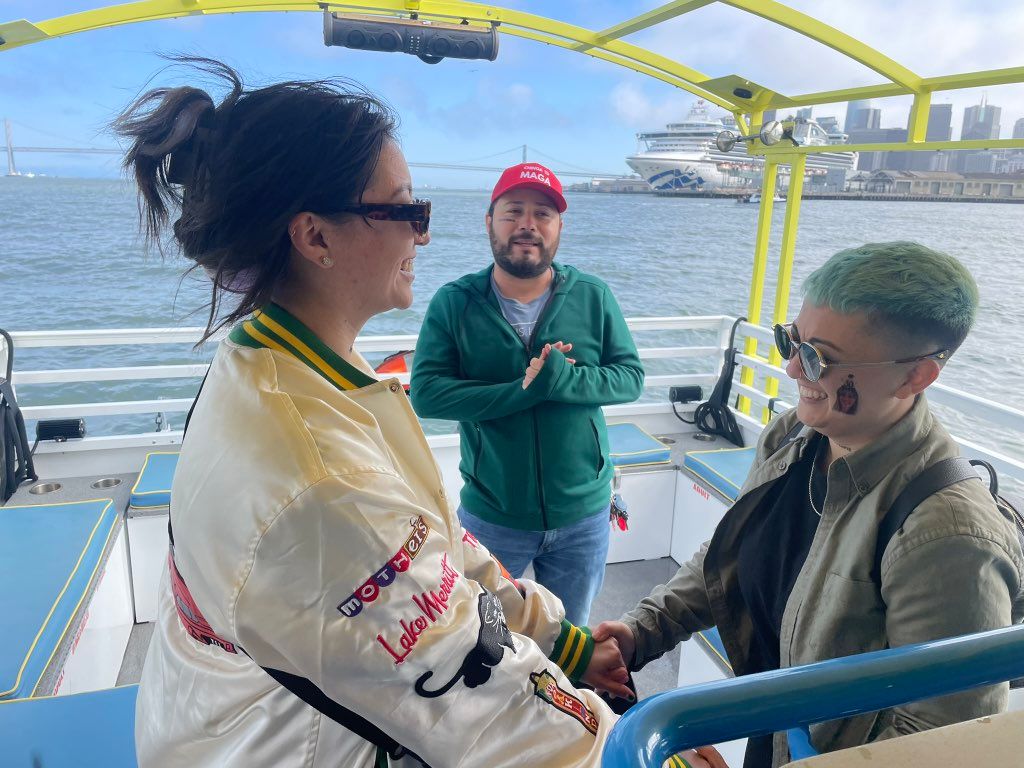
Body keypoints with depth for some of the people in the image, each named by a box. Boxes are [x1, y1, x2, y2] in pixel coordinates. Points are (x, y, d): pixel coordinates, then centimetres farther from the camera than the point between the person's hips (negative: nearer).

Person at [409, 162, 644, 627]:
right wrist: (526, 389, -26)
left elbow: (631, 377, -6)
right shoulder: (454, 302, -10)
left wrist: (564, 379, -25)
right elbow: (426, 393, -18)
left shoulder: (593, 296, -4)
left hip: (583, 513, 2)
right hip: (490, 514, -1)